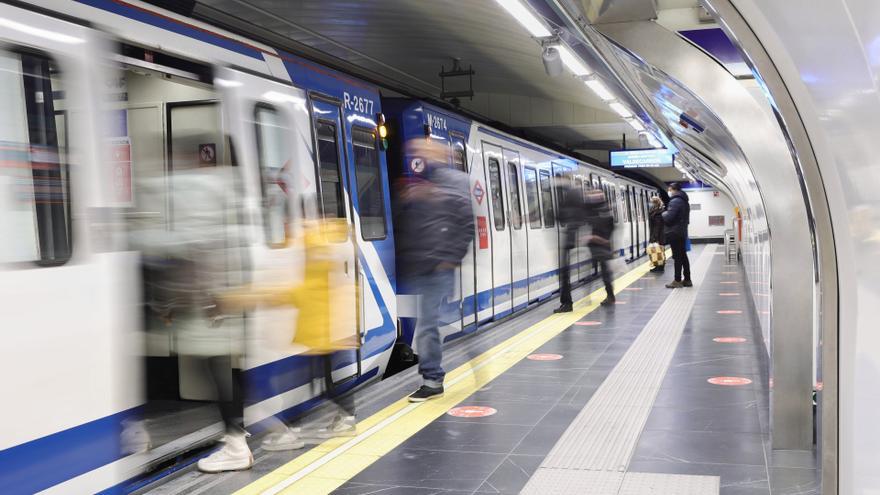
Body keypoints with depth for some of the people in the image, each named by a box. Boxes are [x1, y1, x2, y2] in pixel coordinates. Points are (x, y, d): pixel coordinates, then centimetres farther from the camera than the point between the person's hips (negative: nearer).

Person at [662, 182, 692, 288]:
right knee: (683, 256, 11)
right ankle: (687, 279, 14)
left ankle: (677, 281, -4)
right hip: (682, 232, 10)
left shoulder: (675, 201, -15)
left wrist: (664, 214, -2)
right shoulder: (684, 201, 17)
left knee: (677, 257, -7)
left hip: (674, 233, -10)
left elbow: (668, 218, -21)